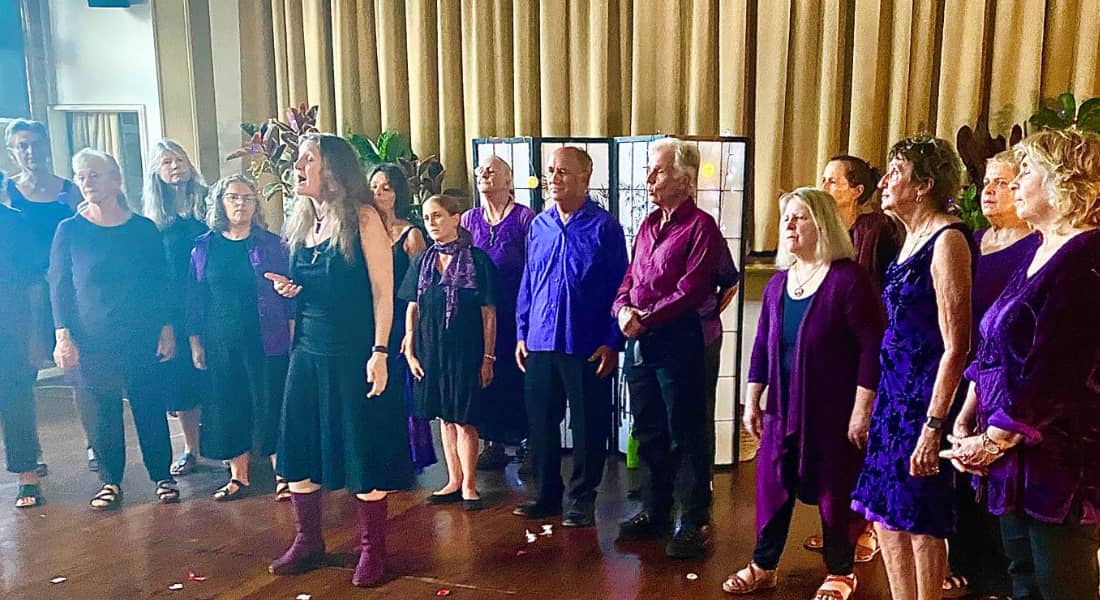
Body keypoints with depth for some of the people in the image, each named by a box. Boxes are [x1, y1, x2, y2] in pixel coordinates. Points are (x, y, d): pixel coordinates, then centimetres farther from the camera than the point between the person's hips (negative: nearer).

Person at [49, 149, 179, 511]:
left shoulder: (143, 228, 3)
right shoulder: (69, 230, 1)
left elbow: (161, 283, 6)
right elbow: (58, 287, 1)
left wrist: (167, 329, 2)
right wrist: (63, 337, -6)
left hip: (142, 338, 0)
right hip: (92, 342, 0)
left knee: (150, 407, 4)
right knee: (104, 414, 6)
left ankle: (162, 476, 17)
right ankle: (110, 482, 20)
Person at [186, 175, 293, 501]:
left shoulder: (271, 243, 1)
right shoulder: (204, 247, 5)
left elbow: (289, 293, 1)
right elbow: (195, 300, 8)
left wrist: (293, 336, -5)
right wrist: (195, 345, 6)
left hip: (268, 341, -2)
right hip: (221, 344, 2)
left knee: (272, 406, -1)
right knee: (228, 408, 8)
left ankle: (282, 474, 10)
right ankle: (238, 475, 22)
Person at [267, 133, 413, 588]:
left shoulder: (362, 217, -9)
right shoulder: (301, 221, 11)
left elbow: (382, 289, -12)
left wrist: (379, 353, -16)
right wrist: (288, 289, 0)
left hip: (354, 353, -6)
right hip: (308, 349, 7)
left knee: (363, 452, 1)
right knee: (299, 447, 11)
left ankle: (372, 549, 18)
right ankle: (308, 542, 29)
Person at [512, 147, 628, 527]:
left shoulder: (604, 227, -5)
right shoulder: (539, 226, 9)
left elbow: (618, 288, -5)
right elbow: (527, 283, 14)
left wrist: (612, 343, -9)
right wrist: (522, 333, 10)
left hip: (588, 348, -4)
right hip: (540, 344, 5)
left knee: (588, 427, 7)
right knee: (540, 424, 12)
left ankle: (582, 499, 21)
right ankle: (546, 493, 27)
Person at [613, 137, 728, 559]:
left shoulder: (700, 225, -8)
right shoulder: (649, 225, 16)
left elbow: (690, 290, -16)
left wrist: (646, 317, -16)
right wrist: (622, 309, -4)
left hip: (678, 342, -8)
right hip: (639, 342, 8)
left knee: (685, 434, 2)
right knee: (648, 431, 16)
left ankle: (694, 522, 15)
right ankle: (654, 512, 30)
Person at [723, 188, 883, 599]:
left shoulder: (848, 278, -14)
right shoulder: (778, 283, 7)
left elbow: (871, 346, -16)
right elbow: (762, 346, 12)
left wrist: (862, 410, -17)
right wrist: (752, 402, 11)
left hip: (833, 412, -6)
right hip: (783, 409, 6)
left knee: (835, 491, 8)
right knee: (771, 485, 11)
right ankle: (763, 566, 28)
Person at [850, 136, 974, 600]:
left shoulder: (948, 239, -15)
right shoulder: (913, 236, 12)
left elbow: (956, 346, -19)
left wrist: (933, 425, -21)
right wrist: (874, 402, 15)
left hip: (927, 398, -8)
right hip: (895, 392, 9)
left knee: (921, 523, 4)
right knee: (888, 517, 14)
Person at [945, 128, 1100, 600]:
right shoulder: (1040, 252, 12)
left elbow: (1054, 375, -22)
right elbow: (992, 353, 12)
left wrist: (992, 442, -15)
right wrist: (964, 423, 6)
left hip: (1060, 457, -9)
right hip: (1016, 455, 9)